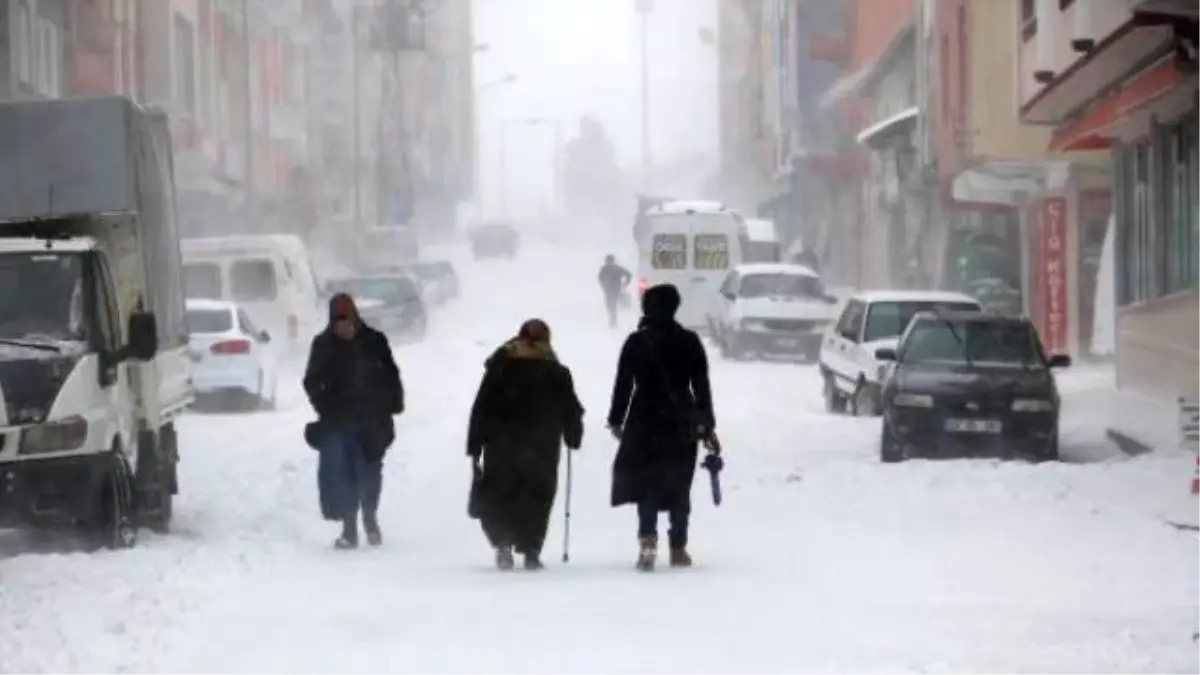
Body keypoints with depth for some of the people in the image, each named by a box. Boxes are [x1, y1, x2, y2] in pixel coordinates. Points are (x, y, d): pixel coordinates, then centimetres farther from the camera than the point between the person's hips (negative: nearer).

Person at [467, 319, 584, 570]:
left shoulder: (499, 367, 2)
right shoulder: (555, 372, 1)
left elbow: (480, 410, 0)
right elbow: (572, 410, 5)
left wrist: (474, 448, 3)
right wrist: (573, 437, 23)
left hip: (501, 448, 0)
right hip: (542, 452, 0)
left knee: (497, 500, 8)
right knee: (536, 500, 6)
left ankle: (502, 543, -12)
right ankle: (531, 551, -3)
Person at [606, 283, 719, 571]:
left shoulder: (636, 342, -4)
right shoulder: (689, 342, 0)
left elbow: (623, 384, -2)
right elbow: (702, 388, 1)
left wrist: (616, 421, 10)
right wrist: (707, 427, 7)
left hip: (645, 421, -1)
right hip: (682, 424, 1)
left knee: (645, 481, 5)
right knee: (679, 485, 12)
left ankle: (648, 536, -18)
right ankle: (678, 547, 13)